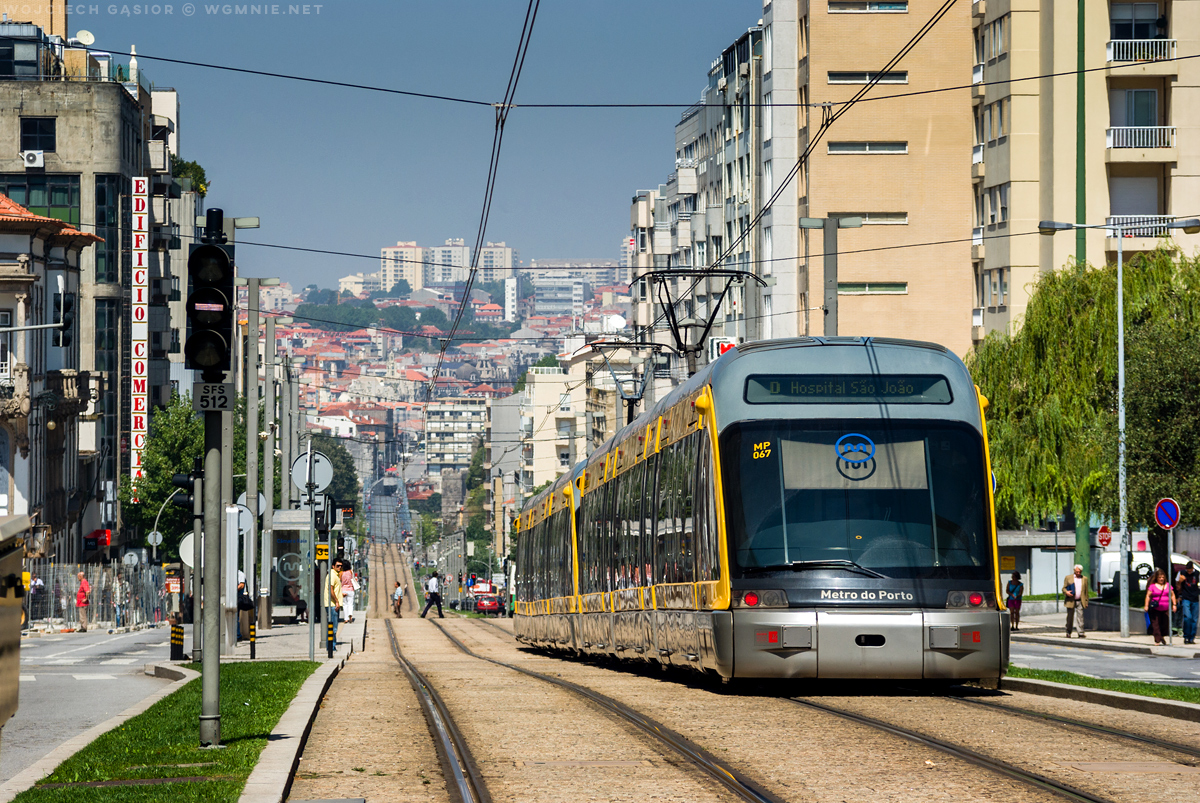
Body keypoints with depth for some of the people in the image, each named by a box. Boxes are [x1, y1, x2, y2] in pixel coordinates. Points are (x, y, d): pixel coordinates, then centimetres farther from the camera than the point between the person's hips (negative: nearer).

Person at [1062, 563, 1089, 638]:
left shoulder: (1084, 579, 10)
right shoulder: (1068, 578, 5)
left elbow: (1086, 591, 12)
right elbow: (1064, 588, 6)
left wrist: (1086, 602, 9)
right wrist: (1066, 592, -17)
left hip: (1080, 601, 1)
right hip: (1071, 601, -1)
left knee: (1080, 617, -6)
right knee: (1070, 617, 1)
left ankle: (1081, 634, -5)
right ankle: (1068, 632, 15)